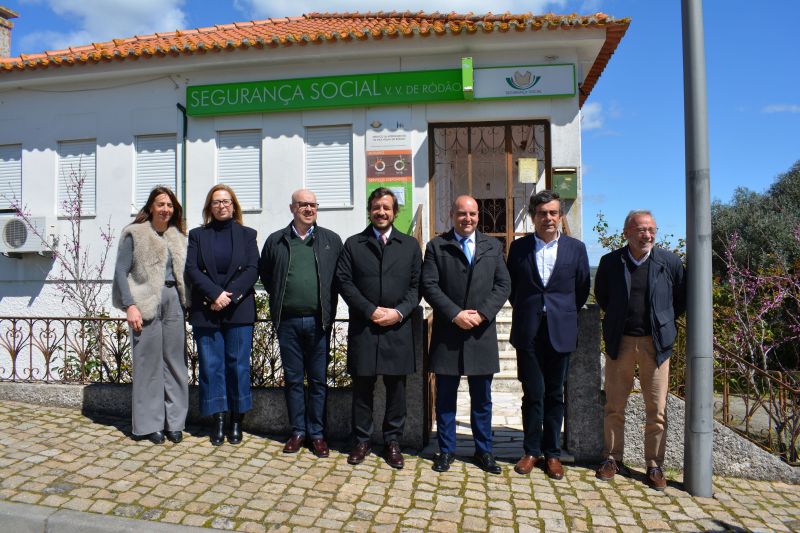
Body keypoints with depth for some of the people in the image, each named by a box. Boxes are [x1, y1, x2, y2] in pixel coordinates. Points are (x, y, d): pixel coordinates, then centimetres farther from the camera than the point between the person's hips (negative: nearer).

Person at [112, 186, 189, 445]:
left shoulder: (178, 237, 15)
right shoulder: (134, 234, 1)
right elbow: (121, 272, -3)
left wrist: (186, 303, 6)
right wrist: (130, 306, -11)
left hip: (173, 300, 4)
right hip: (146, 302, -4)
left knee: (174, 361, 5)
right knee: (148, 363, -1)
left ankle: (174, 422, 14)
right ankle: (149, 424, 11)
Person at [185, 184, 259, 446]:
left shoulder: (247, 235, 9)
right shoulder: (197, 235, 10)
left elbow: (252, 270, -2)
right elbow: (192, 269, -1)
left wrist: (230, 296, -13)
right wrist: (215, 294, -14)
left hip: (239, 311, -1)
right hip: (205, 311, 1)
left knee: (238, 364, 1)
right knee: (211, 366, 3)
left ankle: (237, 420, 12)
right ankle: (217, 420, 13)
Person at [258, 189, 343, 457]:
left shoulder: (331, 240, 5)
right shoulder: (276, 241, 7)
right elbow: (265, 275, 16)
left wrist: (329, 307, 1)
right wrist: (280, 299, 8)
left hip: (318, 321, -1)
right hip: (288, 321, 1)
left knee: (319, 380, 7)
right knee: (293, 379, 10)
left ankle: (317, 434, 19)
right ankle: (297, 431, 23)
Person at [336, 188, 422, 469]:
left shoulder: (410, 245, 10)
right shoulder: (353, 244, 7)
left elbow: (417, 285, 5)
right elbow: (344, 282, -1)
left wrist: (399, 312, -11)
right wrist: (370, 310, -11)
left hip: (398, 329, 1)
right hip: (363, 328, 0)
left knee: (396, 388, 7)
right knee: (362, 387, 8)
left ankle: (393, 441, 22)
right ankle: (361, 441, 23)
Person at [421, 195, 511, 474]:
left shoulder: (493, 246, 10)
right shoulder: (436, 246, 3)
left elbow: (503, 285, 3)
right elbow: (429, 286, -5)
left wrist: (481, 313, -11)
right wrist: (455, 314, -15)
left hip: (482, 332, 2)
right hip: (447, 333, -2)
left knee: (482, 399, 12)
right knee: (445, 397, 8)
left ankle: (484, 451, 25)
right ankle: (446, 450, 23)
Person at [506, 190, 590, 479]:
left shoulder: (576, 247, 4)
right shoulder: (519, 246, 3)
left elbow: (582, 289, 11)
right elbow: (511, 286, 12)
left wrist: (565, 314, 12)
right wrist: (525, 310, 10)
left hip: (561, 331, 1)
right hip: (528, 331, 0)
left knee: (555, 394, 9)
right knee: (533, 393, 4)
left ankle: (552, 453, 22)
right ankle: (531, 451, 19)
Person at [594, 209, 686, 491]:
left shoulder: (670, 261, -3)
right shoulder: (610, 262, -1)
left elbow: (682, 298, 10)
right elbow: (601, 296, 14)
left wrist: (664, 322, 9)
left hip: (655, 343, 0)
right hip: (620, 342, 1)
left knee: (656, 409, 6)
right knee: (614, 406, 9)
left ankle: (654, 465, 19)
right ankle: (612, 459, 23)